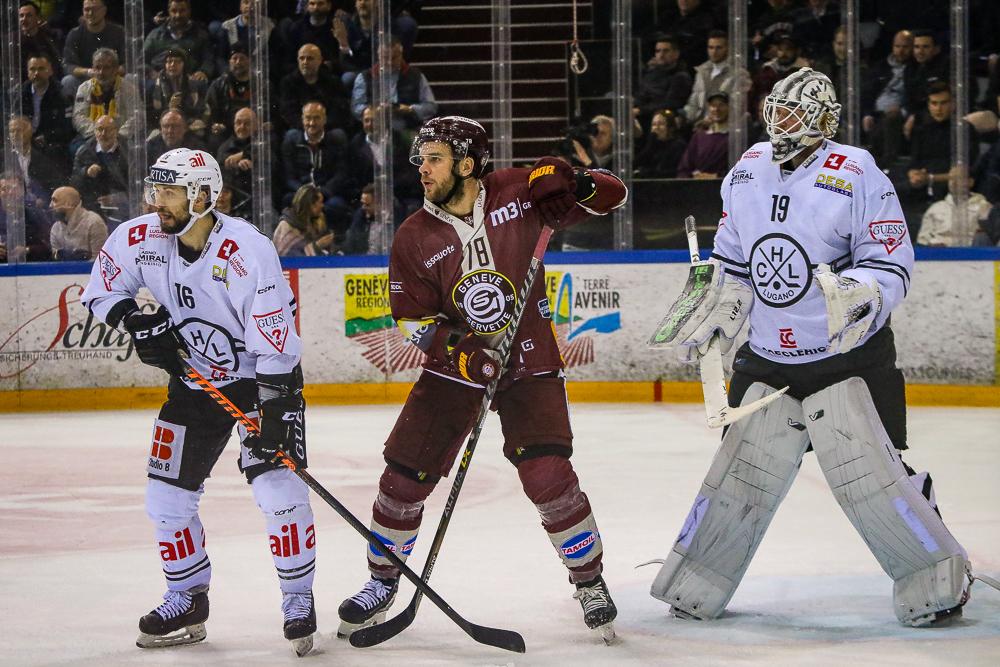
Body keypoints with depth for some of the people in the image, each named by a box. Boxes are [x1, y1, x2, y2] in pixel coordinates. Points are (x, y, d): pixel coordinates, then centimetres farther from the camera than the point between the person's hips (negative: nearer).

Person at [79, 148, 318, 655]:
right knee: (167, 495, 3)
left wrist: (277, 410, -28)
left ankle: (299, 601, 0)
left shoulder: (247, 251, -28)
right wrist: (136, 320, -12)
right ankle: (187, 602, 22)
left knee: (277, 487, -17)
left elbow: (274, 338, -27)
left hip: (261, 378, -5)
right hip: (193, 380, 5)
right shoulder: (138, 239, -11)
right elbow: (102, 289, 7)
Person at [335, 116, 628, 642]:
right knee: (404, 475, -1)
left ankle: (589, 581, 4)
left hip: (528, 362, -2)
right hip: (455, 363, 2)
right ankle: (382, 581, 22)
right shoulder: (414, 237, -6)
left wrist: (572, 184, -23)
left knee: (548, 475, -17)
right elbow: (411, 316, 0)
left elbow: (611, 194, -2)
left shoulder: (516, 193, -9)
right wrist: (459, 348, -18)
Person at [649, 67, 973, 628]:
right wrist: (712, 320, 16)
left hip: (849, 356, -5)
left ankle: (938, 581, 2)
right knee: (741, 471, 8)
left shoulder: (856, 175, -12)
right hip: (767, 357, 5)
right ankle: (695, 586, 20)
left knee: (868, 471, -11)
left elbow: (893, 261, -13)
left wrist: (858, 293, -31)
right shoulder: (746, 173, 7)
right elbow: (731, 264, 19)